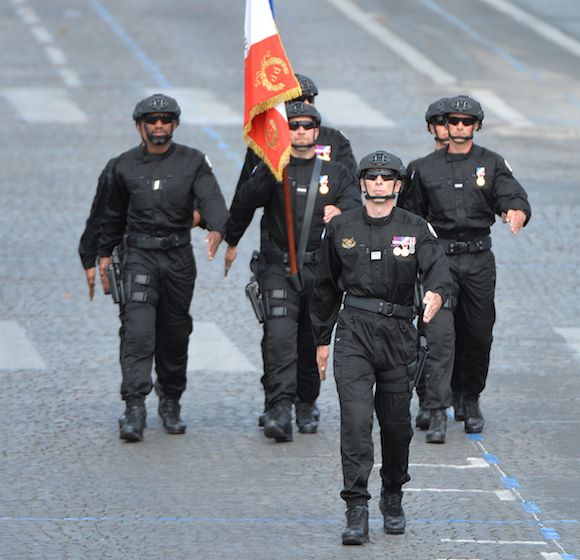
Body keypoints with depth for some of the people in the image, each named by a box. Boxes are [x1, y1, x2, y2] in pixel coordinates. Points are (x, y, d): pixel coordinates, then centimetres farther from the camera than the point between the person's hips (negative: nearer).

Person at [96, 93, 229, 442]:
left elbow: (211, 197, -17)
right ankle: (134, 407, -20)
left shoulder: (193, 162, -1)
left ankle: (171, 403, 26)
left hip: (178, 255, 1)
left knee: (176, 332, 9)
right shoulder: (125, 166, 4)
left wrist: (218, 228, -36)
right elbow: (114, 214, 18)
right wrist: (105, 253, 20)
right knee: (138, 330, -15)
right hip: (139, 254, -1)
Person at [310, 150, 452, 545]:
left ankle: (393, 501, 31)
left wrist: (436, 292, -36)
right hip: (354, 331, 0)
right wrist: (322, 339, 17)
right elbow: (327, 287, 17)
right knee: (355, 419, -13)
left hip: (399, 333, 0)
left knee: (396, 422, 9)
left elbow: (438, 268, -13)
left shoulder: (416, 229, 3)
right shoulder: (341, 229, 8)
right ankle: (357, 510, -15)